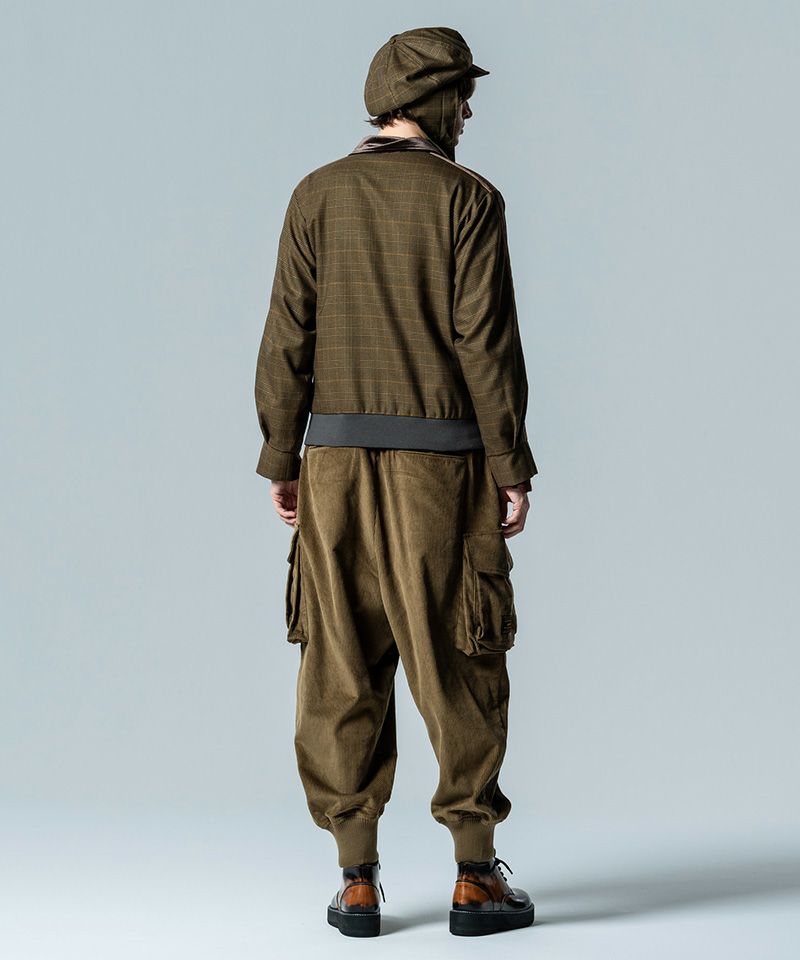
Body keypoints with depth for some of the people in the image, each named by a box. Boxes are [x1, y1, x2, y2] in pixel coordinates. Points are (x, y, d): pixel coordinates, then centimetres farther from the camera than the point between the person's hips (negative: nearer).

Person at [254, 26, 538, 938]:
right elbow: (486, 342, -9)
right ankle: (476, 878, 10)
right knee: (458, 667, 5)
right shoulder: (467, 197, -4)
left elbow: (288, 338, 2)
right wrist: (514, 469, -4)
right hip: (441, 462, -3)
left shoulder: (316, 195, 5)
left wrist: (280, 462, 8)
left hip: (337, 460, 3)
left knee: (343, 669, 6)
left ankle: (358, 883, 8)